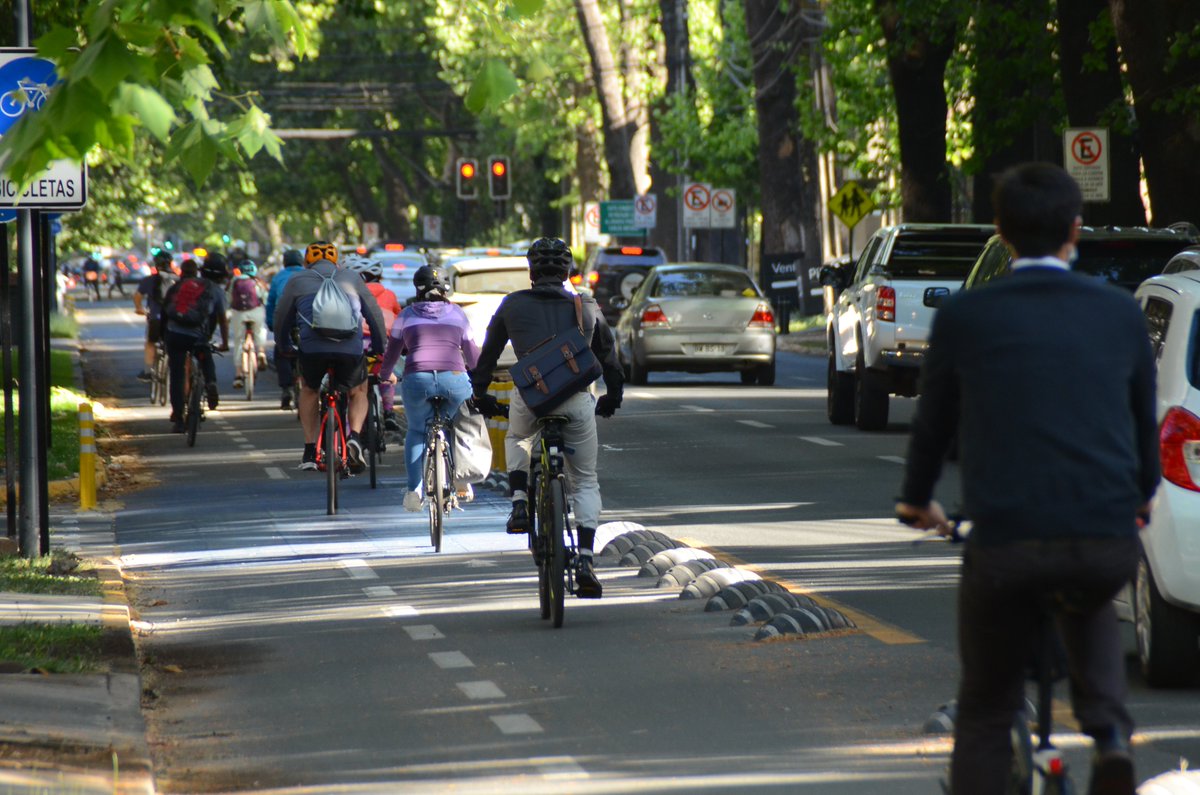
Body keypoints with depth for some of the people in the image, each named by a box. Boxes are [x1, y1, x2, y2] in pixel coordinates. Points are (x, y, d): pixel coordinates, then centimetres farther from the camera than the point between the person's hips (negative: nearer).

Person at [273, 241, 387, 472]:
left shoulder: (297, 281, 19)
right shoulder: (351, 279, 22)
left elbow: (282, 318, 25)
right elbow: (375, 314, 26)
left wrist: (284, 347, 41)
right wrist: (379, 347, 38)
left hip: (312, 347, 0)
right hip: (350, 348, 0)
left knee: (309, 390, 28)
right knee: (358, 392, 25)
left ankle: (310, 451, 20)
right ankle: (354, 436, -1)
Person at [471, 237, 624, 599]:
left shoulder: (514, 304, 14)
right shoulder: (586, 307, 16)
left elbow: (488, 352, 21)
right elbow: (607, 355, 26)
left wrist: (480, 394, 36)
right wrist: (612, 398, 41)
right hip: (575, 399, 0)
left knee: (517, 440, 35)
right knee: (585, 483, 13)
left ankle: (519, 504, 12)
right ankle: (585, 561, -2)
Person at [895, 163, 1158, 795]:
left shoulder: (964, 317, 3)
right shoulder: (1120, 314, 8)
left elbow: (932, 424, 15)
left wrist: (916, 501, 37)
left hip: (1004, 539, -2)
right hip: (1107, 543, 2)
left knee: (984, 714, 14)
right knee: (1088, 609, 36)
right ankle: (1110, 736, 13)